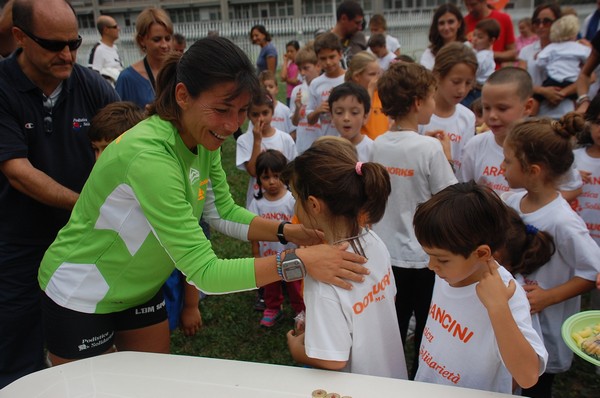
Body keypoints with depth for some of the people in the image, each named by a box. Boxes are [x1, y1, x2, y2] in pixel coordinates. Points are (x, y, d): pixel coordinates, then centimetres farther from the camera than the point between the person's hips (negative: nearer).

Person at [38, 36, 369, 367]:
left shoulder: (204, 141, -11)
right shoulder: (150, 155, -36)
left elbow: (224, 212, -2)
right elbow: (203, 272, -35)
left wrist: (288, 232, -17)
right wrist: (299, 262, -40)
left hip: (140, 289, 7)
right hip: (81, 297, -7)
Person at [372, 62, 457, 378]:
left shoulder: (378, 145, -3)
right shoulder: (430, 147, -19)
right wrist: (446, 162, 0)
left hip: (387, 253, 5)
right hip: (423, 257, -5)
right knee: (427, 332, 16)